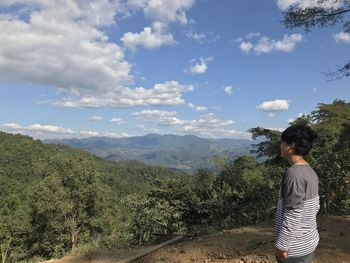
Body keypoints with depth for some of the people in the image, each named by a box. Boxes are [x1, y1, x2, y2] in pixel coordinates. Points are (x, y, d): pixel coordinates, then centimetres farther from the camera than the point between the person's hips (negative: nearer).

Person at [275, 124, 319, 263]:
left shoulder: (294, 173, -24)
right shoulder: (310, 172, 4)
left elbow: (293, 215, -24)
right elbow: (315, 206, 12)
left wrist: (281, 245, -15)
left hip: (296, 246, -8)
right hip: (308, 241, 8)